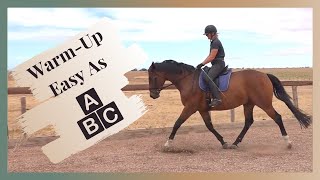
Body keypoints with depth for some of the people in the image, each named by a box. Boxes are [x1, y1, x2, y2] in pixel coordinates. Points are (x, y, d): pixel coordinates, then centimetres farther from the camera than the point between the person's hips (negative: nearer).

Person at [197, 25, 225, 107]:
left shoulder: (216, 42, -14)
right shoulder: (213, 42, 19)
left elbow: (212, 57, -18)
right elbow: (210, 55, 21)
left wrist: (202, 64, -14)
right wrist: (202, 64, 13)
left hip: (218, 64, -11)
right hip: (216, 64, 11)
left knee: (208, 78, -28)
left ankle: (217, 98, -34)